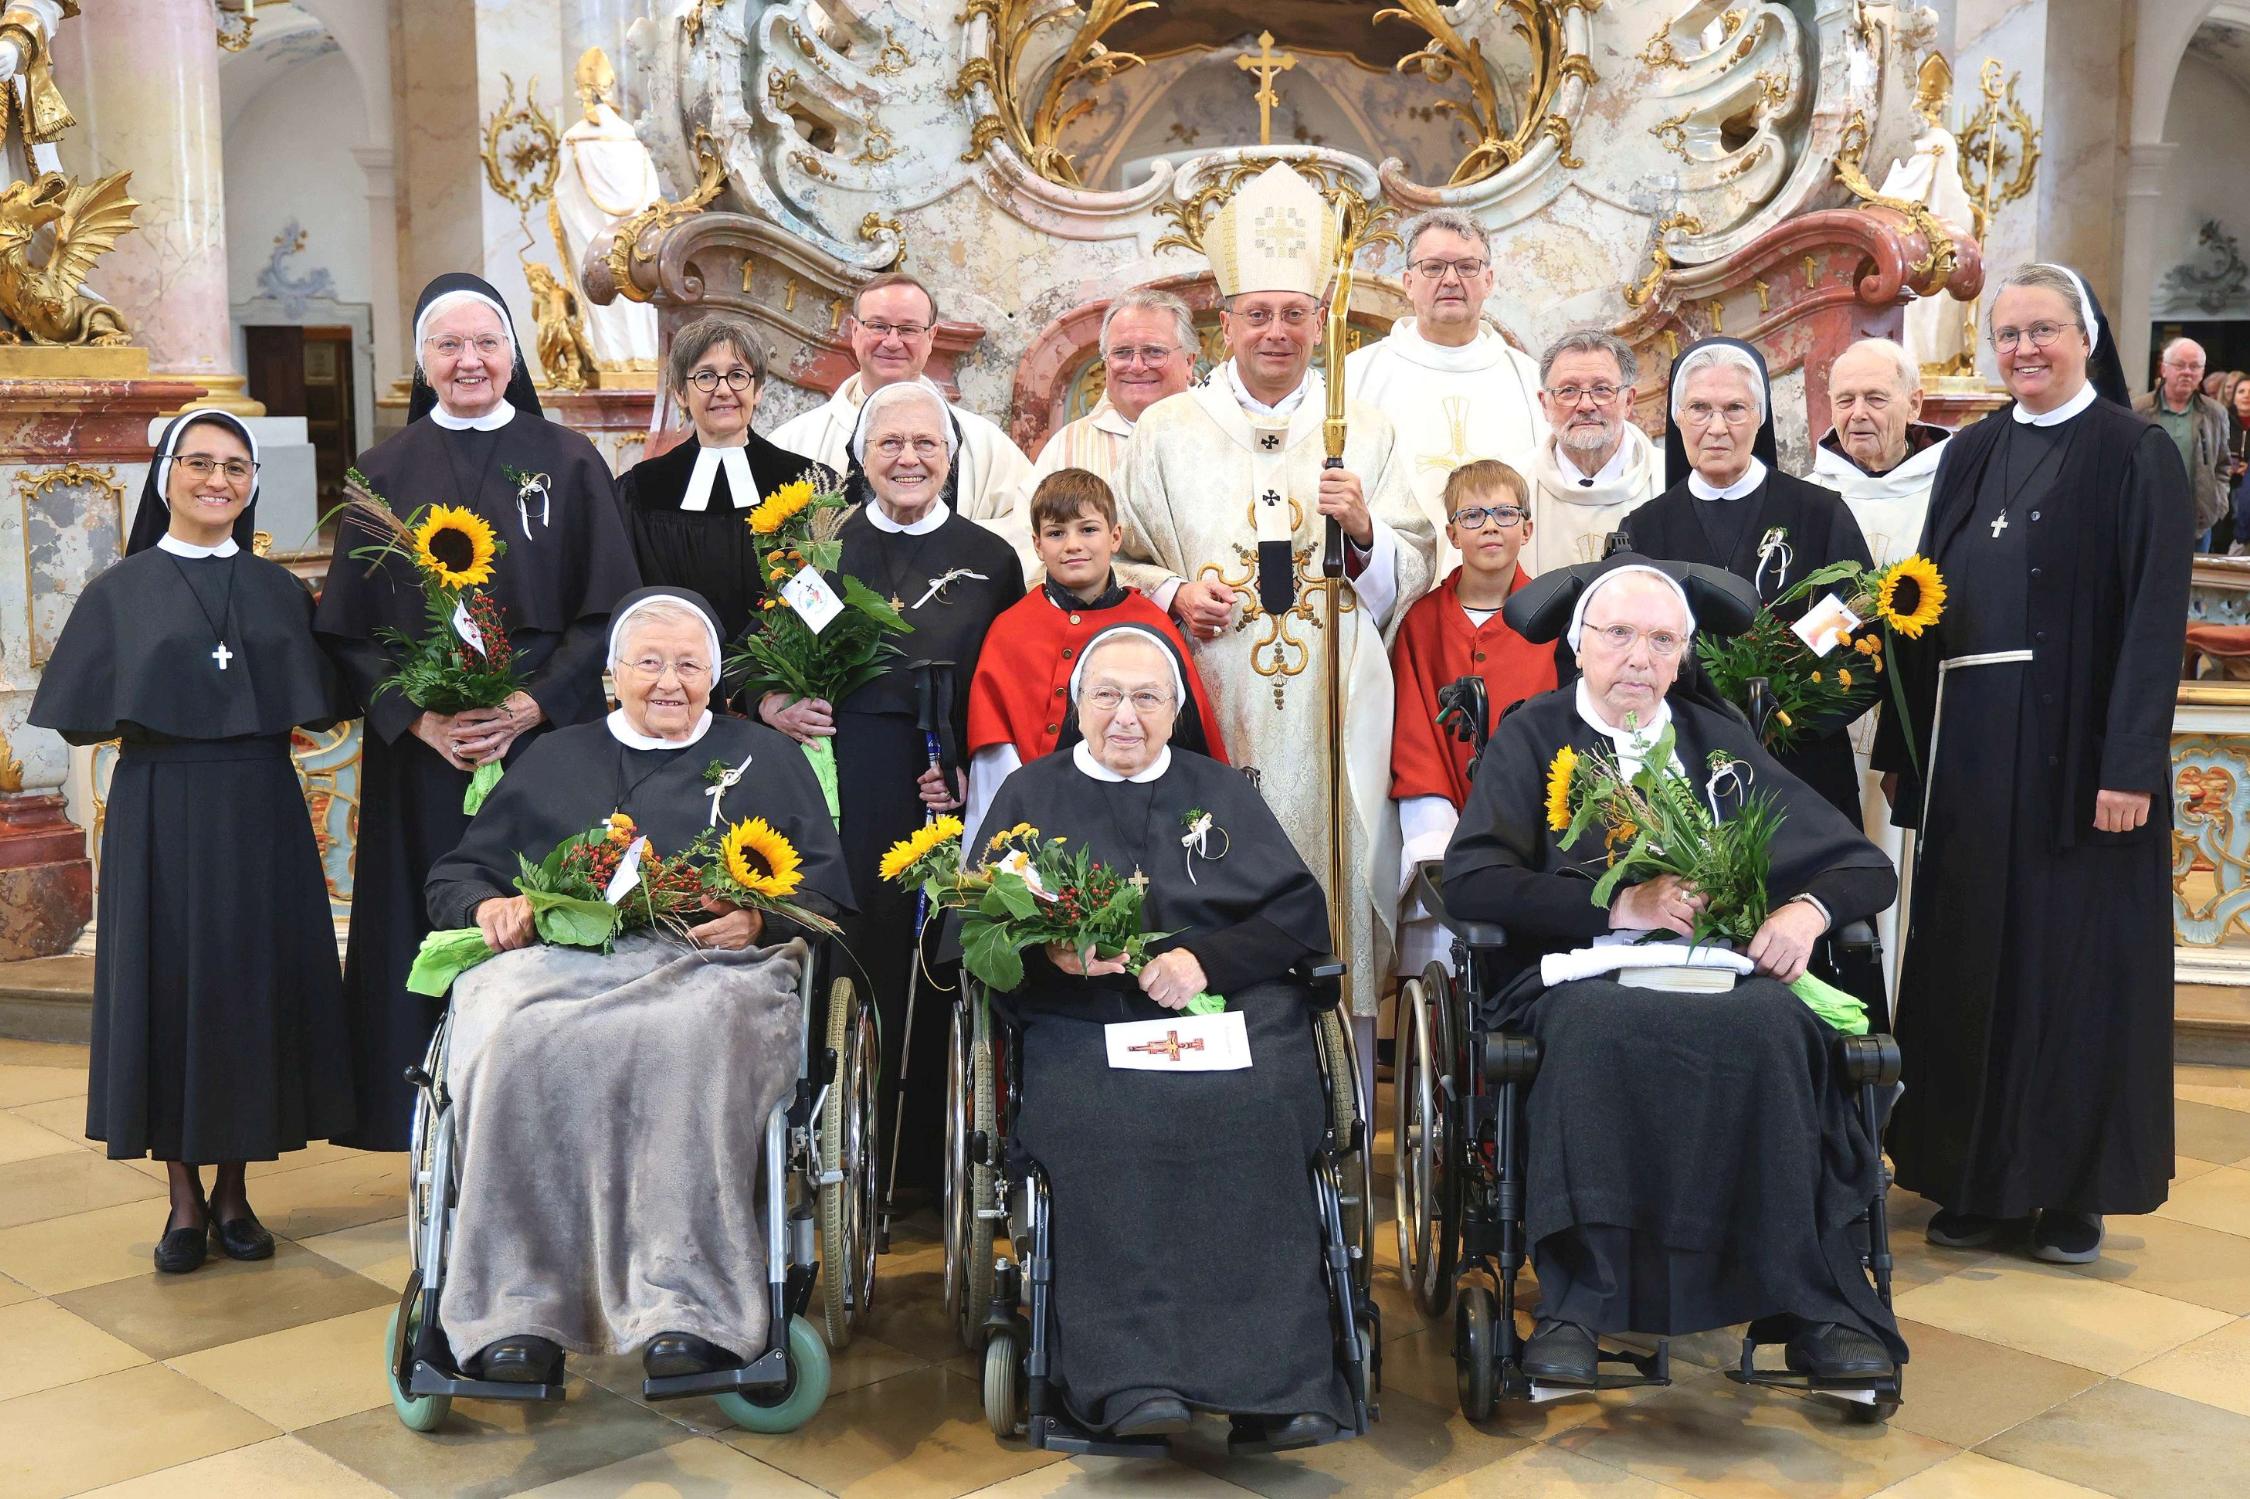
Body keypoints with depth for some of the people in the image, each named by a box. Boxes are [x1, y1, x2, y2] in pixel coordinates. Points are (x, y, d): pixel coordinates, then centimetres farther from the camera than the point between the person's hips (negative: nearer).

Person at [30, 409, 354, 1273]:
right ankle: (185, 1197, 13)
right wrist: (158, 713, -12)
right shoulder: (122, 592, 2)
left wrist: (261, 708, -6)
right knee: (171, 985, 0)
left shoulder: (279, 589, 9)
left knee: (258, 983, 4)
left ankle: (233, 1190, 17)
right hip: (161, 813, -2)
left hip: (261, 812, 2)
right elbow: (81, 718, -2)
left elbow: (325, 708, 9)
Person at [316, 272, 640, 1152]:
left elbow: (606, 610, 1)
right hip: (422, 750, 1)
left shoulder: (567, 463, 6)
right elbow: (349, 626, 5)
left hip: (547, 739, -1)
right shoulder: (385, 473, 8)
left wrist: (534, 704, -13)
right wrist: (417, 717, -11)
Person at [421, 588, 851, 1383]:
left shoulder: (765, 758, 26)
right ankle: (519, 1309, -32)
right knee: (510, 1041, -35)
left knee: (700, 1036, -39)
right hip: (561, 958, 2)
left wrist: (758, 918, -6)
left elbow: (827, 885, 15)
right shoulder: (555, 759, 31)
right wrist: (487, 905, 3)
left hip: (713, 962, -1)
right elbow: (455, 873, 27)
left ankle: (687, 1309, -40)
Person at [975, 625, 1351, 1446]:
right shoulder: (1031, 794, 22)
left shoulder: (1222, 792, 23)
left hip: (1230, 1006, 1)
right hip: (1084, 1024, 0)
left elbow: (1301, 910, 12)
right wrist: (1048, 950, -10)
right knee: (1106, 1116, -34)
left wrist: (1207, 959, -6)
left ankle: (1280, 1380, -32)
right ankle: (1134, 1379, -37)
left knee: (1253, 1109, -33)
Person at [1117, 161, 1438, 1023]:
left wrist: (1362, 531, -10)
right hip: (1211, 709, -1)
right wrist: (1173, 595, -9)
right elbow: (1121, 561, 11)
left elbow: (1415, 576, 9)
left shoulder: (1367, 435, 11)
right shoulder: (1168, 431, 10)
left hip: (1335, 712, 1)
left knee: (1336, 865, -1)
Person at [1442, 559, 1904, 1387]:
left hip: (1718, 970, 2)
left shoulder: (1719, 740, 23)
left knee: (1770, 1025, -33)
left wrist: (1807, 909, -4)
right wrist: (1616, 904, -11)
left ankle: (1817, 1309, -26)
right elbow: (1470, 882, -2)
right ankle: (1578, 1301, -30)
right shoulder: (1531, 737, 15)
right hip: (1581, 970, -2)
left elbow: (1865, 867, 20)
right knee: (1600, 1025, -38)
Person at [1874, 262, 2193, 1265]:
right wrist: (1906, 745, 6)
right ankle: (1979, 1180, 18)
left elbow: (2156, 618, -10)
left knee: (2075, 958, 2)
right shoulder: (1971, 455, 12)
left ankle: (2074, 1190, 15)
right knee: (1972, 956, 7)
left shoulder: (2137, 455, -3)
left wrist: (2130, 763, -17)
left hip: (2075, 748, -5)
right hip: (1971, 748, 5)